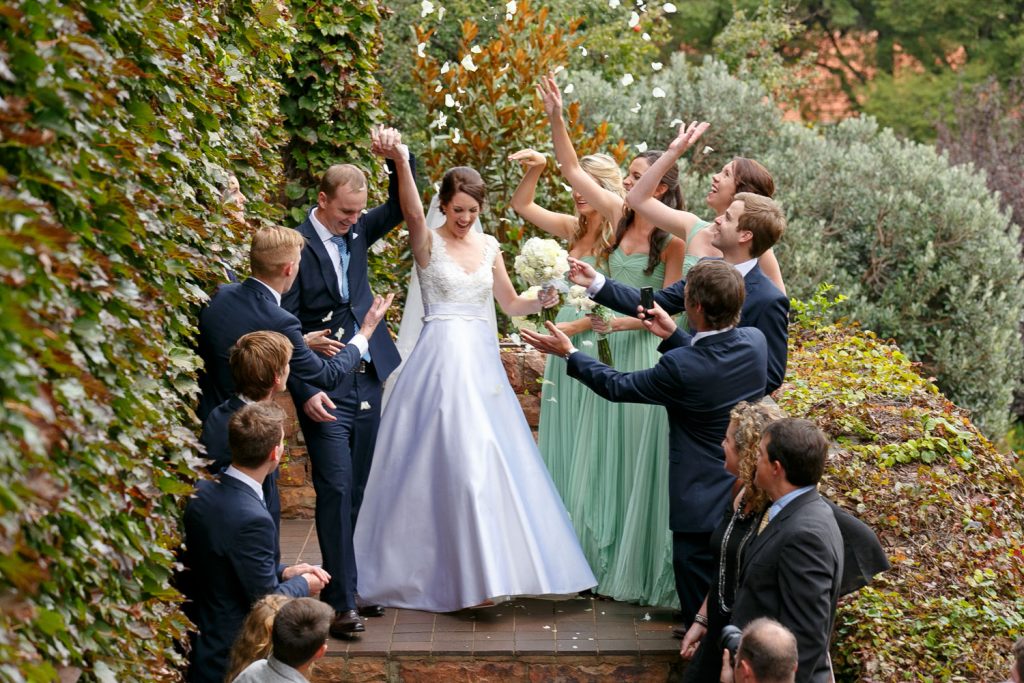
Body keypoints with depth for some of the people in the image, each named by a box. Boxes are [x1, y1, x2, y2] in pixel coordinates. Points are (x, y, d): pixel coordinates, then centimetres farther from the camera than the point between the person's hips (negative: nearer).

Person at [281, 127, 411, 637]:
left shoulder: (356, 233, 9)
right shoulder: (297, 247, -10)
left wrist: (399, 156, -6)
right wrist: (306, 392, -18)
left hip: (369, 382, 7)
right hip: (325, 392, -6)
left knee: (360, 491, 9)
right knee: (337, 490, -9)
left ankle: (352, 584, 17)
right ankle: (341, 601, -6)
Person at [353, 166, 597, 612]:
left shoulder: (489, 247, 13)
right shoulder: (428, 243, -2)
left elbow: (510, 303, 19)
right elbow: (413, 213, -24)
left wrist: (541, 301, -1)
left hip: (481, 359, 6)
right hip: (442, 358, -6)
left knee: (492, 462, 6)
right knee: (457, 461, -12)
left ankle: (483, 570, 16)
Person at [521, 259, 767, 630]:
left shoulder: (680, 366, -27)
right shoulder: (755, 342, -10)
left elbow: (617, 386, -10)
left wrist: (569, 353, 1)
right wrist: (673, 335, 13)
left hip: (703, 504, -7)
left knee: (700, 612, 9)